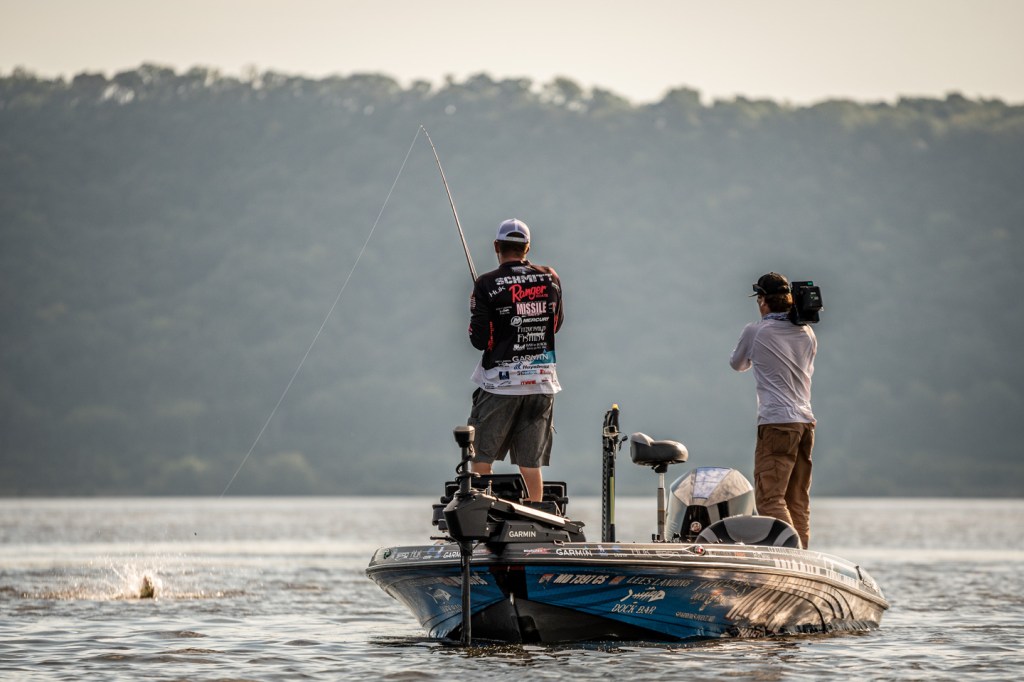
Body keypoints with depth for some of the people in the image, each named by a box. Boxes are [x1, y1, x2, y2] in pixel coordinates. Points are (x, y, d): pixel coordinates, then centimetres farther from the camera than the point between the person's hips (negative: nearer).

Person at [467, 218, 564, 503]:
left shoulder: (487, 284, -9)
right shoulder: (550, 279, 3)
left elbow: (480, 340, -10)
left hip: (500, 381, -4)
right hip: (541, 379, 4)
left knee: (481, 458, 9)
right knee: (531, 464, 8)